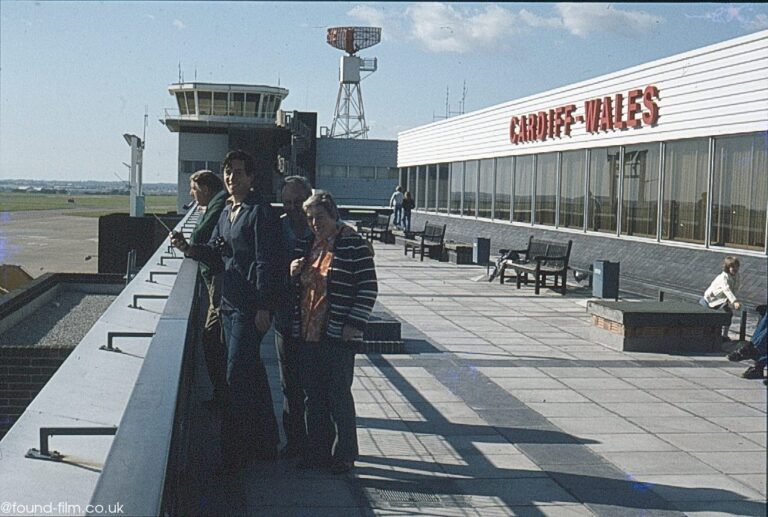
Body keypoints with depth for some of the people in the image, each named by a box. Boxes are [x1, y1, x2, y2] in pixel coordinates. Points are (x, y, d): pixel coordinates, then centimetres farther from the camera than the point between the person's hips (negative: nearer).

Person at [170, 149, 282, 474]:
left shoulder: (261, 212, -11)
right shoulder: (226, 212, 15)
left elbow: (267, 262, -15)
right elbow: (216, 255, 17)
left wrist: (263, 307, -19)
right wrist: (189, 248, -1)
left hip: (250, 308, -9)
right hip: (229, 303, 9)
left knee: (237, 377, -7)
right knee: (252, 374, 15)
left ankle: (233, 453, 0)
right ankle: (265, 444, 26)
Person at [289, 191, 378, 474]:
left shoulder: (354, 245, -7)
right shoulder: (305, 244, 12)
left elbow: (368, 288, -8)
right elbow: (296, 284, 24)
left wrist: (355, 323, -15)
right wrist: (291, 272, 1)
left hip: (338, 335, -6)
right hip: (307, 334, 6)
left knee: (339, 394, 0)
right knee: (313, 395, 11)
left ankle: (344, 454, 12)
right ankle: (318, 450, 22)